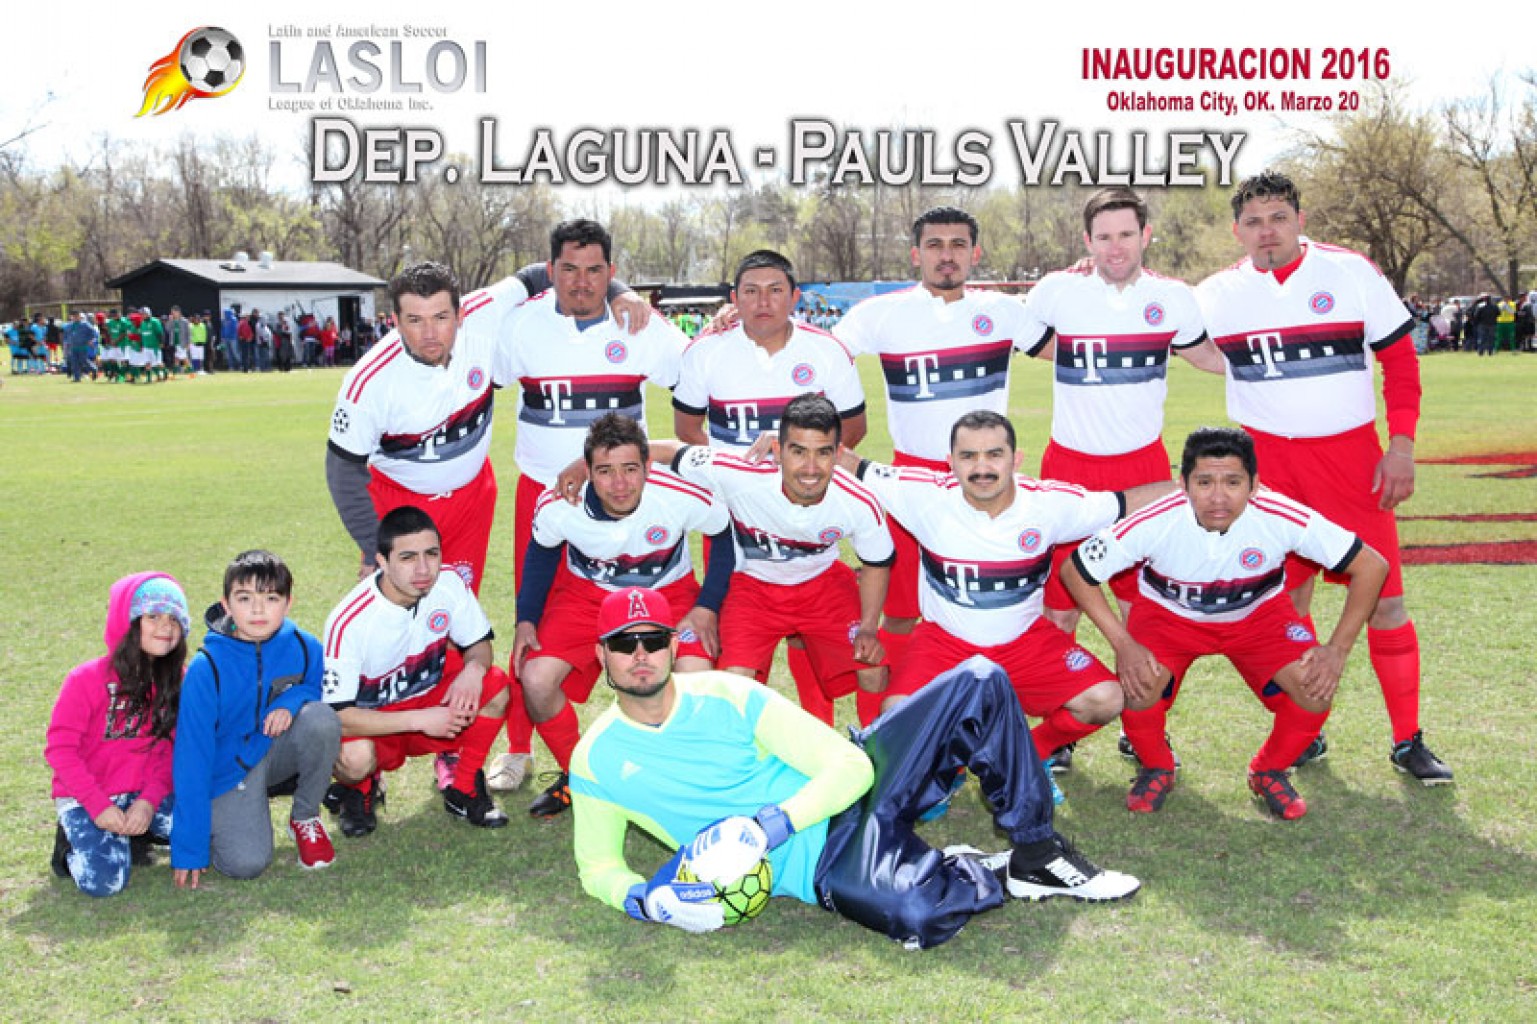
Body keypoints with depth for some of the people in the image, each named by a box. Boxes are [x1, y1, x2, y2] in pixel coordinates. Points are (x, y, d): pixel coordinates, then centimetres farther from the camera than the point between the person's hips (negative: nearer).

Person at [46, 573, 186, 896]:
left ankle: (131, 836, 7)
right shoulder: (87, 679, -14)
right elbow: (59, 748, -12)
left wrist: (149, 801, -14)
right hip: (85, 797, -4)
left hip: (145, 795, 4)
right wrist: (99, 807, -17)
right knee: (103, 881, -24)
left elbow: (171, 750, 1)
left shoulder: (176, 682, 0)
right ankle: (76, 838, 8)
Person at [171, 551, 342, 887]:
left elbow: (318, 690, 8)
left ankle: (305, 818, -2)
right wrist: (188, 849, -19)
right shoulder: (207, 667, -21)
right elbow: (192, 756, -19)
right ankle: (217, 820, 13)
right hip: (228, 768, -3)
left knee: (321, 718, -28)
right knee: (246, 863, -24)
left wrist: (292, 701, -20)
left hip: (280, 748, 3)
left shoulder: (304, 647, -12)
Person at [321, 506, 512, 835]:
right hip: (373, 721, -4)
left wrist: (473, 668, -26)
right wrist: (421, 719, -32)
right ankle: (360, 788, 3)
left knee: (495, 688, -23)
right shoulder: (348, 621, -29)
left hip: (432, 697, 4)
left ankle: (463, 789, -1)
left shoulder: (448, 582, -16)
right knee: (354, 756, -37)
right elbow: (337, 715, -27)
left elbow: (479, 643, 0)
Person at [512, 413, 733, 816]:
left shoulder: (685, 496, -30)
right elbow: (541, 552, -1)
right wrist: (526, 619, -7)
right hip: (587, 593, 1)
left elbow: (723, 533, -8)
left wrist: (708, 605, -12)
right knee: (536, 679, -19)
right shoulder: (557, 505, -26)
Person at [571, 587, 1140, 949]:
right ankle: (1004, 874, -5)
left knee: (978, 682, -15)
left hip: (852, 792, 3)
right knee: (914, 911, -39)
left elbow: (850, 765, -8)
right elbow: (598, 867, 7)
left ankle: (1037, 851, -4)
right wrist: (646, 899, -17)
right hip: (824, 865, -3)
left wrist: (768, 825, -24)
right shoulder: (596, 759, -4)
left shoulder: (728, 695, -4)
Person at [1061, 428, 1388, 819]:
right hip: (1168, 611, -1)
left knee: (1317, 688, -23)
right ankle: (1156, 769, 6)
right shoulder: (1154, 522, -32)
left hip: (1258, 612, 1)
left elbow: (1372, 565, -19)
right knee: (1137, 686, -29)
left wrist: (1338, 650, -23)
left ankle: (1270, 772, 9)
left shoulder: (1284, 518, -31)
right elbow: (1074, 571, -18)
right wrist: (1123, 643, -25)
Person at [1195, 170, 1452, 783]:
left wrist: (1401, 444, -5)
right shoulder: (1217, 295, 2)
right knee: (1285, 599, 6)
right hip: (1267, 462, 1)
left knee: (1385, 597, -1)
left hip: (1353, 456, -1)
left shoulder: (1351, 273, -2)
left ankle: (1408, 740, 12)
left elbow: (1400, 358, 2)